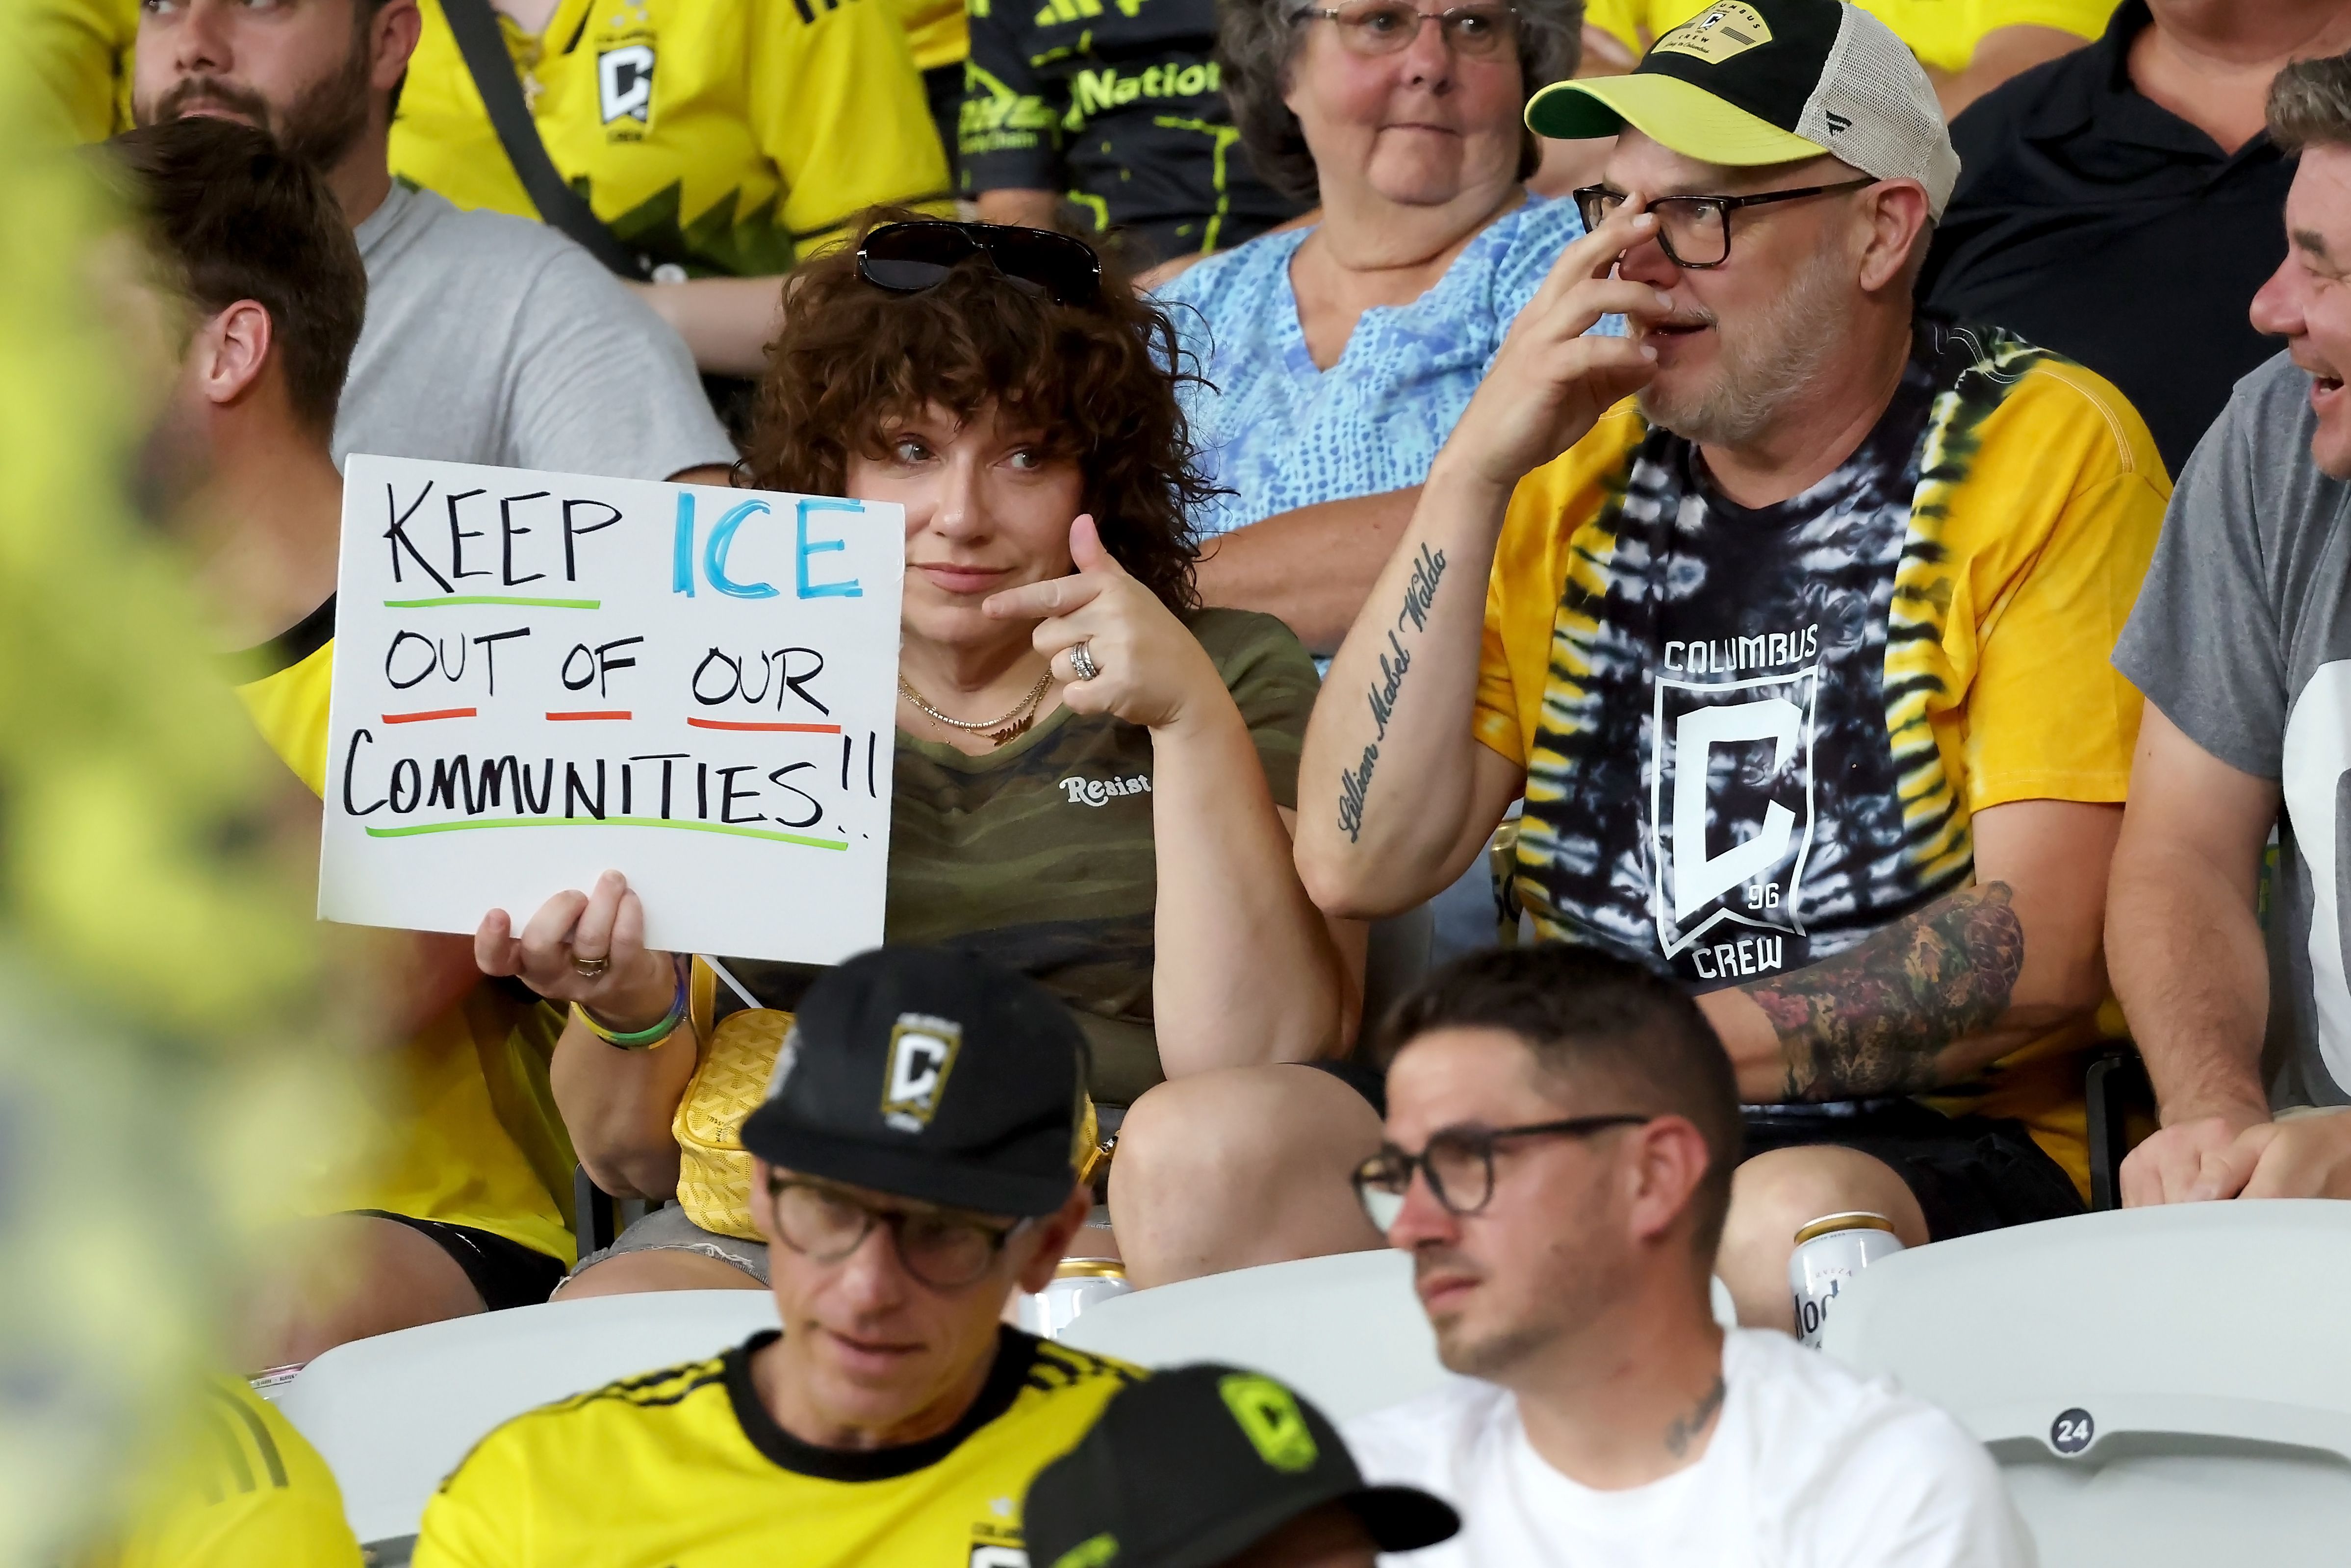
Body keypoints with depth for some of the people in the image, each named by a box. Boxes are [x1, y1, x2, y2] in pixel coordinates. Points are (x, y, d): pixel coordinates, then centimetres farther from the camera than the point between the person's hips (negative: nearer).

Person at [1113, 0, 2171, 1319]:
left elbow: (2041, 956, -10)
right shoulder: (1585, 463, 15)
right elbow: (1359, 864, 4)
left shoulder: (2045, 452, 0)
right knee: (1203, 1145, -23)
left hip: (1933, 1153, -4)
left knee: (1795, 1222, -40)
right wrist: (1475, 474, -3)